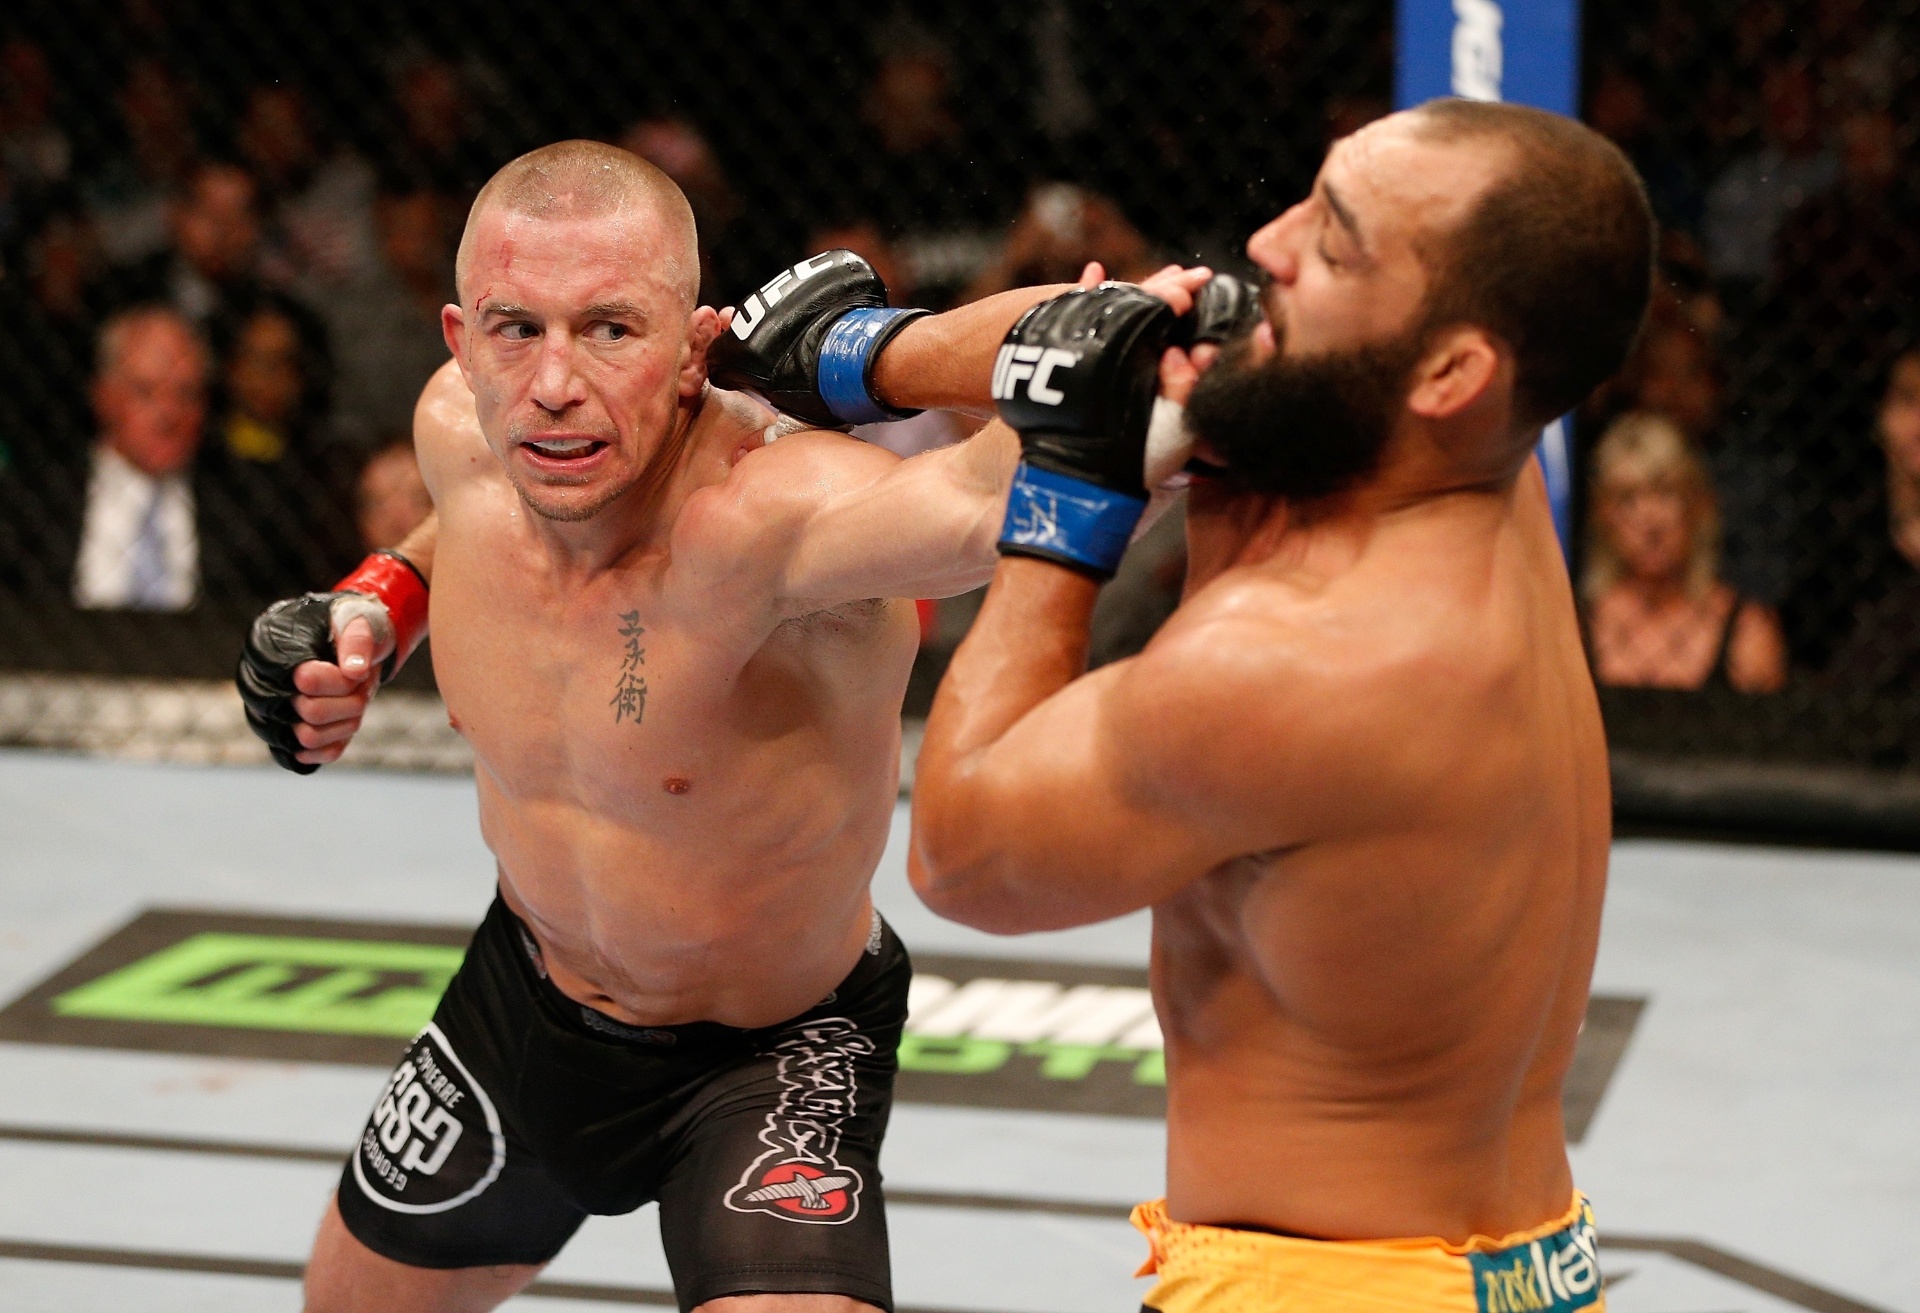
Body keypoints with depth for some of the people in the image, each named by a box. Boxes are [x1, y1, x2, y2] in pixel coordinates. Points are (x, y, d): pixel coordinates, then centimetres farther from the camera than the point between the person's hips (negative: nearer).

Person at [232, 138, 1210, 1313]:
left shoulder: (770, 520, -40)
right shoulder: (460, 429, -18)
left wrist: (870, 353, -42)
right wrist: (382, 601, -3)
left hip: (772, 1059, -6)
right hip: (526, 992, 6)